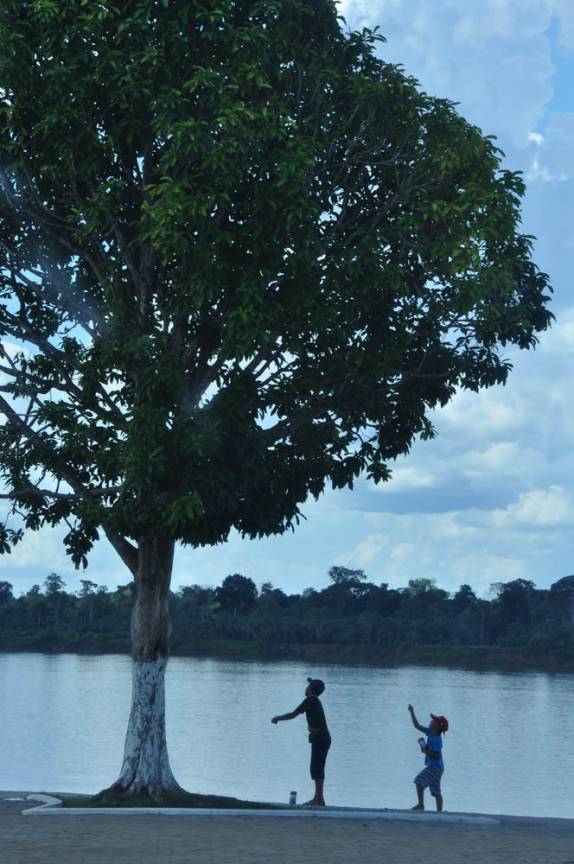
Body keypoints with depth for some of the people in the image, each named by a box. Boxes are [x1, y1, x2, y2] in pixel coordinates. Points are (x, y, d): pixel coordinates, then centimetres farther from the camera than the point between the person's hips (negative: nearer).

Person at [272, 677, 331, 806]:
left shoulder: (310, 700, -12)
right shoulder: (315, 701, 16)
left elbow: (293, 715, -12)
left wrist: (278, 718, 0)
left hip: (319, 739, -10)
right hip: (323, 738, 10)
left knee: (316, 769, -9)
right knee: (317, 769, 14)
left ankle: (319, 799, -11)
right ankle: (318, 798, 19)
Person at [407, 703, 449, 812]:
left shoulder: (437, 740, -21)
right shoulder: (430, 733, 4)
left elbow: (438, 756, -23)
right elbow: (417, 726, 11)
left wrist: (426, 751, -20)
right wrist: (412, 713, 9)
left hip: (435, 766, -9)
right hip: (434, 766, 9)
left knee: (419, 781, -16)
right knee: (436, 792, 10)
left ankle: (420, 804, -12)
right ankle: (439, 811, 13)